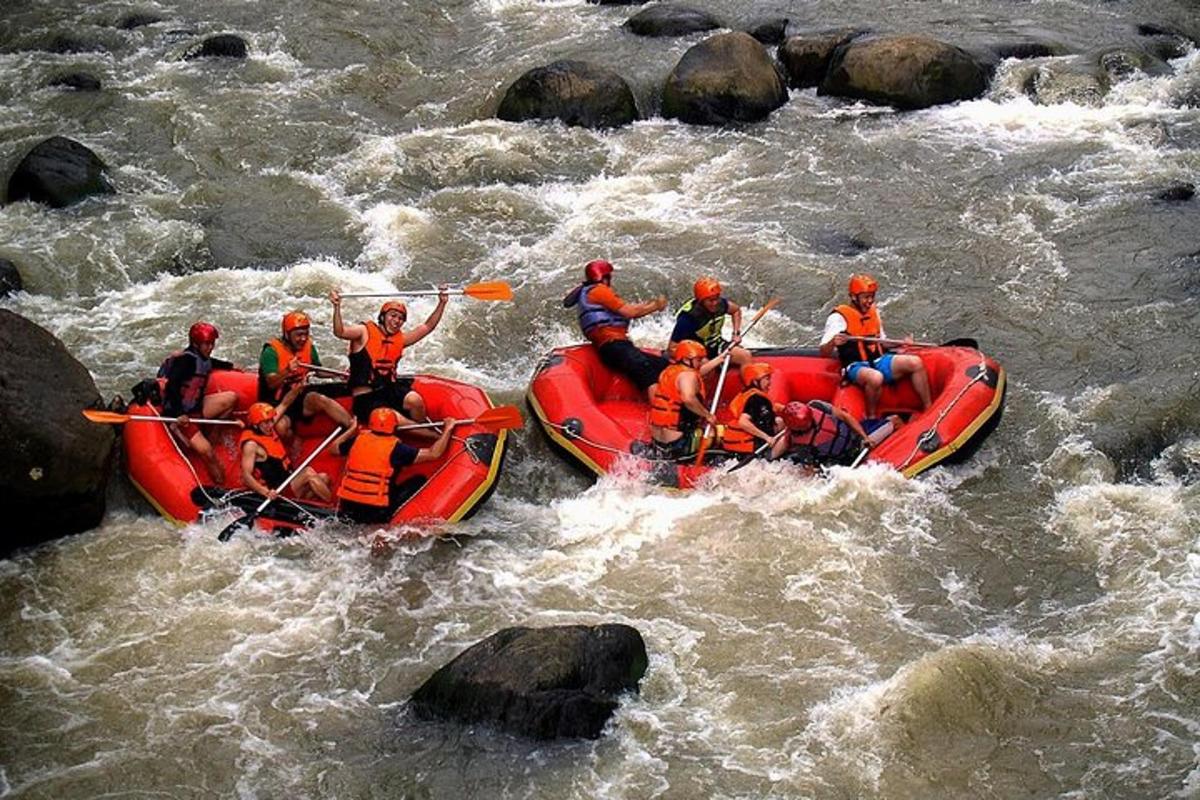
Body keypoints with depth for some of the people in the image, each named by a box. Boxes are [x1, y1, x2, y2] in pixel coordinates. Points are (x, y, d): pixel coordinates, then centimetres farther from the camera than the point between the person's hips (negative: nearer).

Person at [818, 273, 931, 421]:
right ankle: (871, 418, -19)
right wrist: (833, 343, -34)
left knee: (915, 362, -14)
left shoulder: (874, 312, 14)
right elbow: (824, 353, -11)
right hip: (856, 367, -7)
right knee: (875, 377, -40)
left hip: (879, 362, 7)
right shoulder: (839, 317, -8)